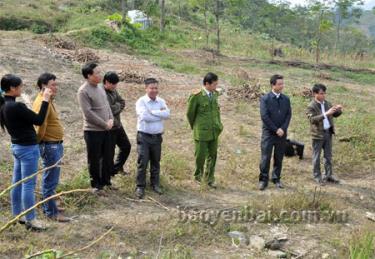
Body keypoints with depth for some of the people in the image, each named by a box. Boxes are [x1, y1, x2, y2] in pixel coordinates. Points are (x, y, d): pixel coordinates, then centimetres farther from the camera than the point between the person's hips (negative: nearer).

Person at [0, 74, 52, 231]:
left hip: (17, 146, 10)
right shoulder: (16, 106, -23)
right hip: (28, 148, -10)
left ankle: (17, 214, 27)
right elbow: (39, 120, -18)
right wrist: (45, 100, -14)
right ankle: (31, 220, 5)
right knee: (28, 184, -2)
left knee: (17, 183, 16)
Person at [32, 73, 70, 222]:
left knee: (50, 179, 19)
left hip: (56, 145, 10)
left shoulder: (48, 101, 12)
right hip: (50, 146, -10)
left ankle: (47, 207, 30)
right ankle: (52, 212, 4)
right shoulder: (42, 102, -20)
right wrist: (38, 142, -11)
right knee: (51, 180, -3)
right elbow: (40, 125, -24)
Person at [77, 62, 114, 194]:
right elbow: (88, 113, -20)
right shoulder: (83, 91, -16)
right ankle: (96, 185, 18)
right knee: (94, 160, 5)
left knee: (107, 157, 16)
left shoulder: (100, 88, 9)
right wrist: (105, 124, -15)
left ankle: (106, 181, 32)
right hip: (93, 131, -7)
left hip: (106, 130, 8)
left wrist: (111, 119, -2)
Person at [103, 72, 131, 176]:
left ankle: (117, 167, 38)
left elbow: (122, 102, 10)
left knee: (126, 146, 21)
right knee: (109, 152, 1)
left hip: (118, 125, 9)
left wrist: (116, 107, -11)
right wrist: (118, 106, -9)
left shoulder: (113, 91, 7)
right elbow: (108, 110, -28)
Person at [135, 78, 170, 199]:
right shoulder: (141, 101, -8)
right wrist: (160, 114, -13)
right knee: (142, 162, -3)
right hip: (144, 136, -4)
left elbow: (167, 114, -11)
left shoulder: (161, 101, 6)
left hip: (157, 137, 4)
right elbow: (144, 117, -22)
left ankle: (155, 184, 27)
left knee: (156, 162, 14)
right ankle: (140, 187, 6)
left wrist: (152, 112, -17)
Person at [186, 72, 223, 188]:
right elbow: (190, 113, -2)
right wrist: (194, 126, 10)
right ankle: (198, 174, 28)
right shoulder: (196, 96, -14)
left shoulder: (215, 94, 4)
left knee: (212, 156, 10)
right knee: (200, 155, 3)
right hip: (202, 132, -5)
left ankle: (209, 179, 23)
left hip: (214, 131, 5)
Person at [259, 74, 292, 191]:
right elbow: (264, 116, -11)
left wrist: (282, 129, -10)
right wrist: (275, 129, -13)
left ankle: (276, 179, 19)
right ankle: (263, 180, 7)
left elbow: (288, 115, 4)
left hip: (282, 133, 4)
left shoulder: (286, 99, 8)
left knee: (279, 158, 8)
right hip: (268, 133, -4)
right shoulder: (265, 98, -5)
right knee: (265, 158, -2)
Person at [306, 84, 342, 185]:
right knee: (317, 156, 5)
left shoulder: (327, 103, 6)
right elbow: (312, 119, -26)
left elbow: (335, 115, 11)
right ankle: (317, 176, 15)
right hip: (318, 134, -6)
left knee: (328, 155, 13)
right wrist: (326, 114, -35)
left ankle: (328, 175, 23)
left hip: (328, 132, 6)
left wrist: (339, 110, -12)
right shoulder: (311, 106, -13)